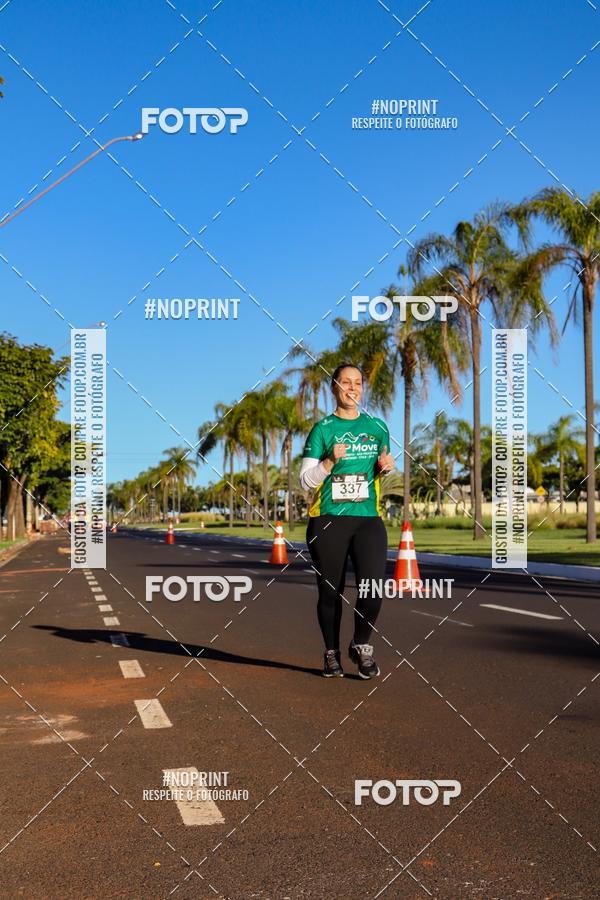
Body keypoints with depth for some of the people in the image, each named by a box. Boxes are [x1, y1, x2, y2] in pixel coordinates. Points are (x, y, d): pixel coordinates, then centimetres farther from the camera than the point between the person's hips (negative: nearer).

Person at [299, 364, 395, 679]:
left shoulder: (377, 427, 12)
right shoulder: (323, 428, 2)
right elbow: (306, 481, -1)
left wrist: (386, 466, 2)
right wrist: (330, 461, -16)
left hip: (368, 518, 2)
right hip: (328, 520, -2)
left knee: (373, 587, -14)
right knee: (330, 591, 4)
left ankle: (361, 645, 11)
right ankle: (332, 654, 24)